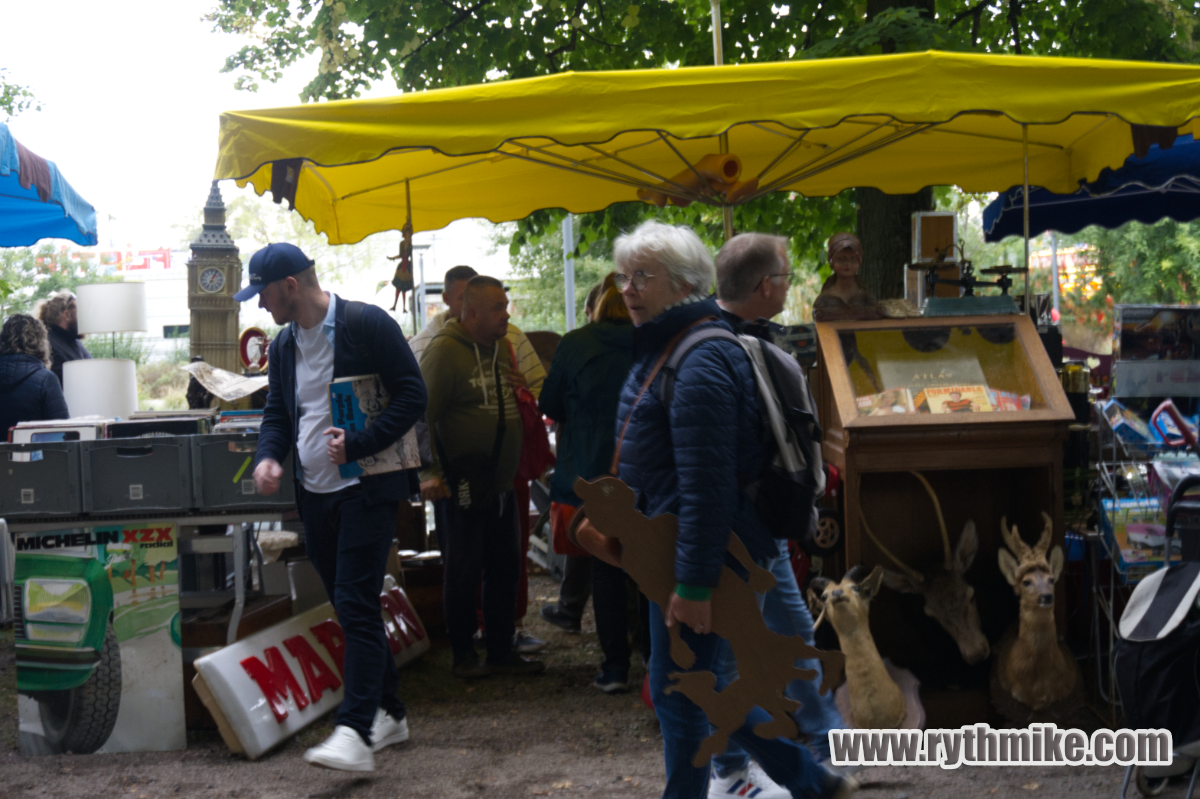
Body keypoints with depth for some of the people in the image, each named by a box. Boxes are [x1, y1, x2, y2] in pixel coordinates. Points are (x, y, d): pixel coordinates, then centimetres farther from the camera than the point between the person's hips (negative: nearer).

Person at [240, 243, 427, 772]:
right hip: (314, 493, 8)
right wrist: (268, 456, -3)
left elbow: (412, 395, -12)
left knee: (356, 606, -14)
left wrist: (359, 444, -21)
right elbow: (277, 413, 19)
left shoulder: (366, 325, -10)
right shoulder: (283, 345, 12)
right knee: (350, 608, 13)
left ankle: (356, 734, -17)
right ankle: (388, 713, 25)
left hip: (366, 489, -8)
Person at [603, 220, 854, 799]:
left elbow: (708, 484, -25)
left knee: (677, 693, 1)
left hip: (697, 553, -11)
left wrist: (693, 585, -26)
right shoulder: (660, 348, 14)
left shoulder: (699, 364, -21)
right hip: (671, 546, 11)